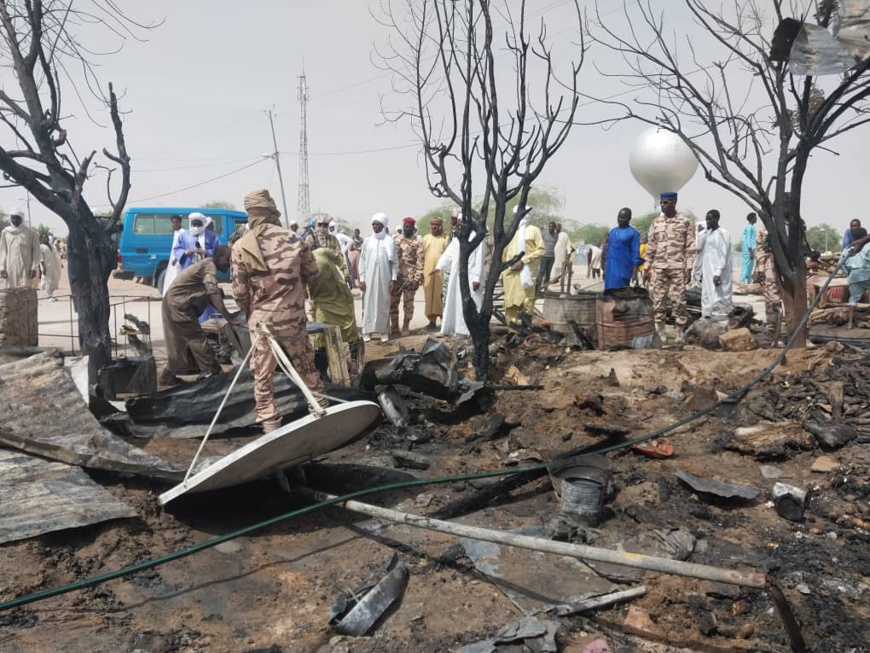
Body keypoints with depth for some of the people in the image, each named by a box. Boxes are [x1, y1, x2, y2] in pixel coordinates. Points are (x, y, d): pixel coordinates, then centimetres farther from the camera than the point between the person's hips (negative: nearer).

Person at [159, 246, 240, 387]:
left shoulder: (208, 265, 17)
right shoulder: (210, 266, -15)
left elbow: (209, 296, 20)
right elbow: (214, 293, -27)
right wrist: (229, 318, -31)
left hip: (175, 301, 10)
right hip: (178, 303, -10)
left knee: (179, 342, 14)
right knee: (197, 337, -6)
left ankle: (168, 376, 22)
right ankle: (211, 372, -2)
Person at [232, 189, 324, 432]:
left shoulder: (241, 247, -9)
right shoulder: (295, 240, -4)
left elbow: (239, 290, -5)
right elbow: (312, 274, 8)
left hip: (262, 320, -2)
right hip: (293, 316, 2)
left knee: (262, 374, 9)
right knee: (306, 366, 18)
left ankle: (270, 422, 9)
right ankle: (321, 407, 28)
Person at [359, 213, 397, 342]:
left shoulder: (390, 241, 3)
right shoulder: (367, 240, 5)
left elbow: (394, 262, 3)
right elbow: (362, 260, 6)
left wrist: (393, 279, -3)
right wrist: (361, 279, -1)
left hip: (384, 278, -1)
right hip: (369, 278, 1)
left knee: (384, 304, 3)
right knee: (368, 304, 1)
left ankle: (384, 331, 9)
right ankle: (367, 331, 5)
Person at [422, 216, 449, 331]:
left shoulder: (445, 239, 4)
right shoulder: (426, 238, 13)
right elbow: (422, 256, 13)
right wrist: (421, 271, 8)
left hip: (441, 271, -3)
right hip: (428, 272, 3)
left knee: (441, 295, -5)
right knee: (429, 296, 3)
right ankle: (432, 320, 9)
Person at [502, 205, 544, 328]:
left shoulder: (533, 230, 2)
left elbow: (541, 250, -6)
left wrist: (523, 260, -13)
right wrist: (502, 272, 13)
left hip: (526, 273, -5)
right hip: (510, 273, 5)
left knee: (526, 302, -7)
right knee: (510, 303, 4)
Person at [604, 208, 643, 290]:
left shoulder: (633, 233, -4)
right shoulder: (613, 231, 15)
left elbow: (635, 252, -6)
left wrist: (635, 269, -11)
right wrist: (606, 265, 17)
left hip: (623, 267, -6)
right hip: (610, 267, 6)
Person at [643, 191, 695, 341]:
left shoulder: (685, 222, 0)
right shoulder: (656, 223, 9)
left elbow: (690, 248, -1)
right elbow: (650, 247, 11)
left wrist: (689, 268, -6)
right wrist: (647, 268, 7)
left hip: (678, 268, -3)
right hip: (659, 268, 3)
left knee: (679, 300, -1)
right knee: (658, 300, 3)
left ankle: (680, 332, 7)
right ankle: (660, 332, 11)